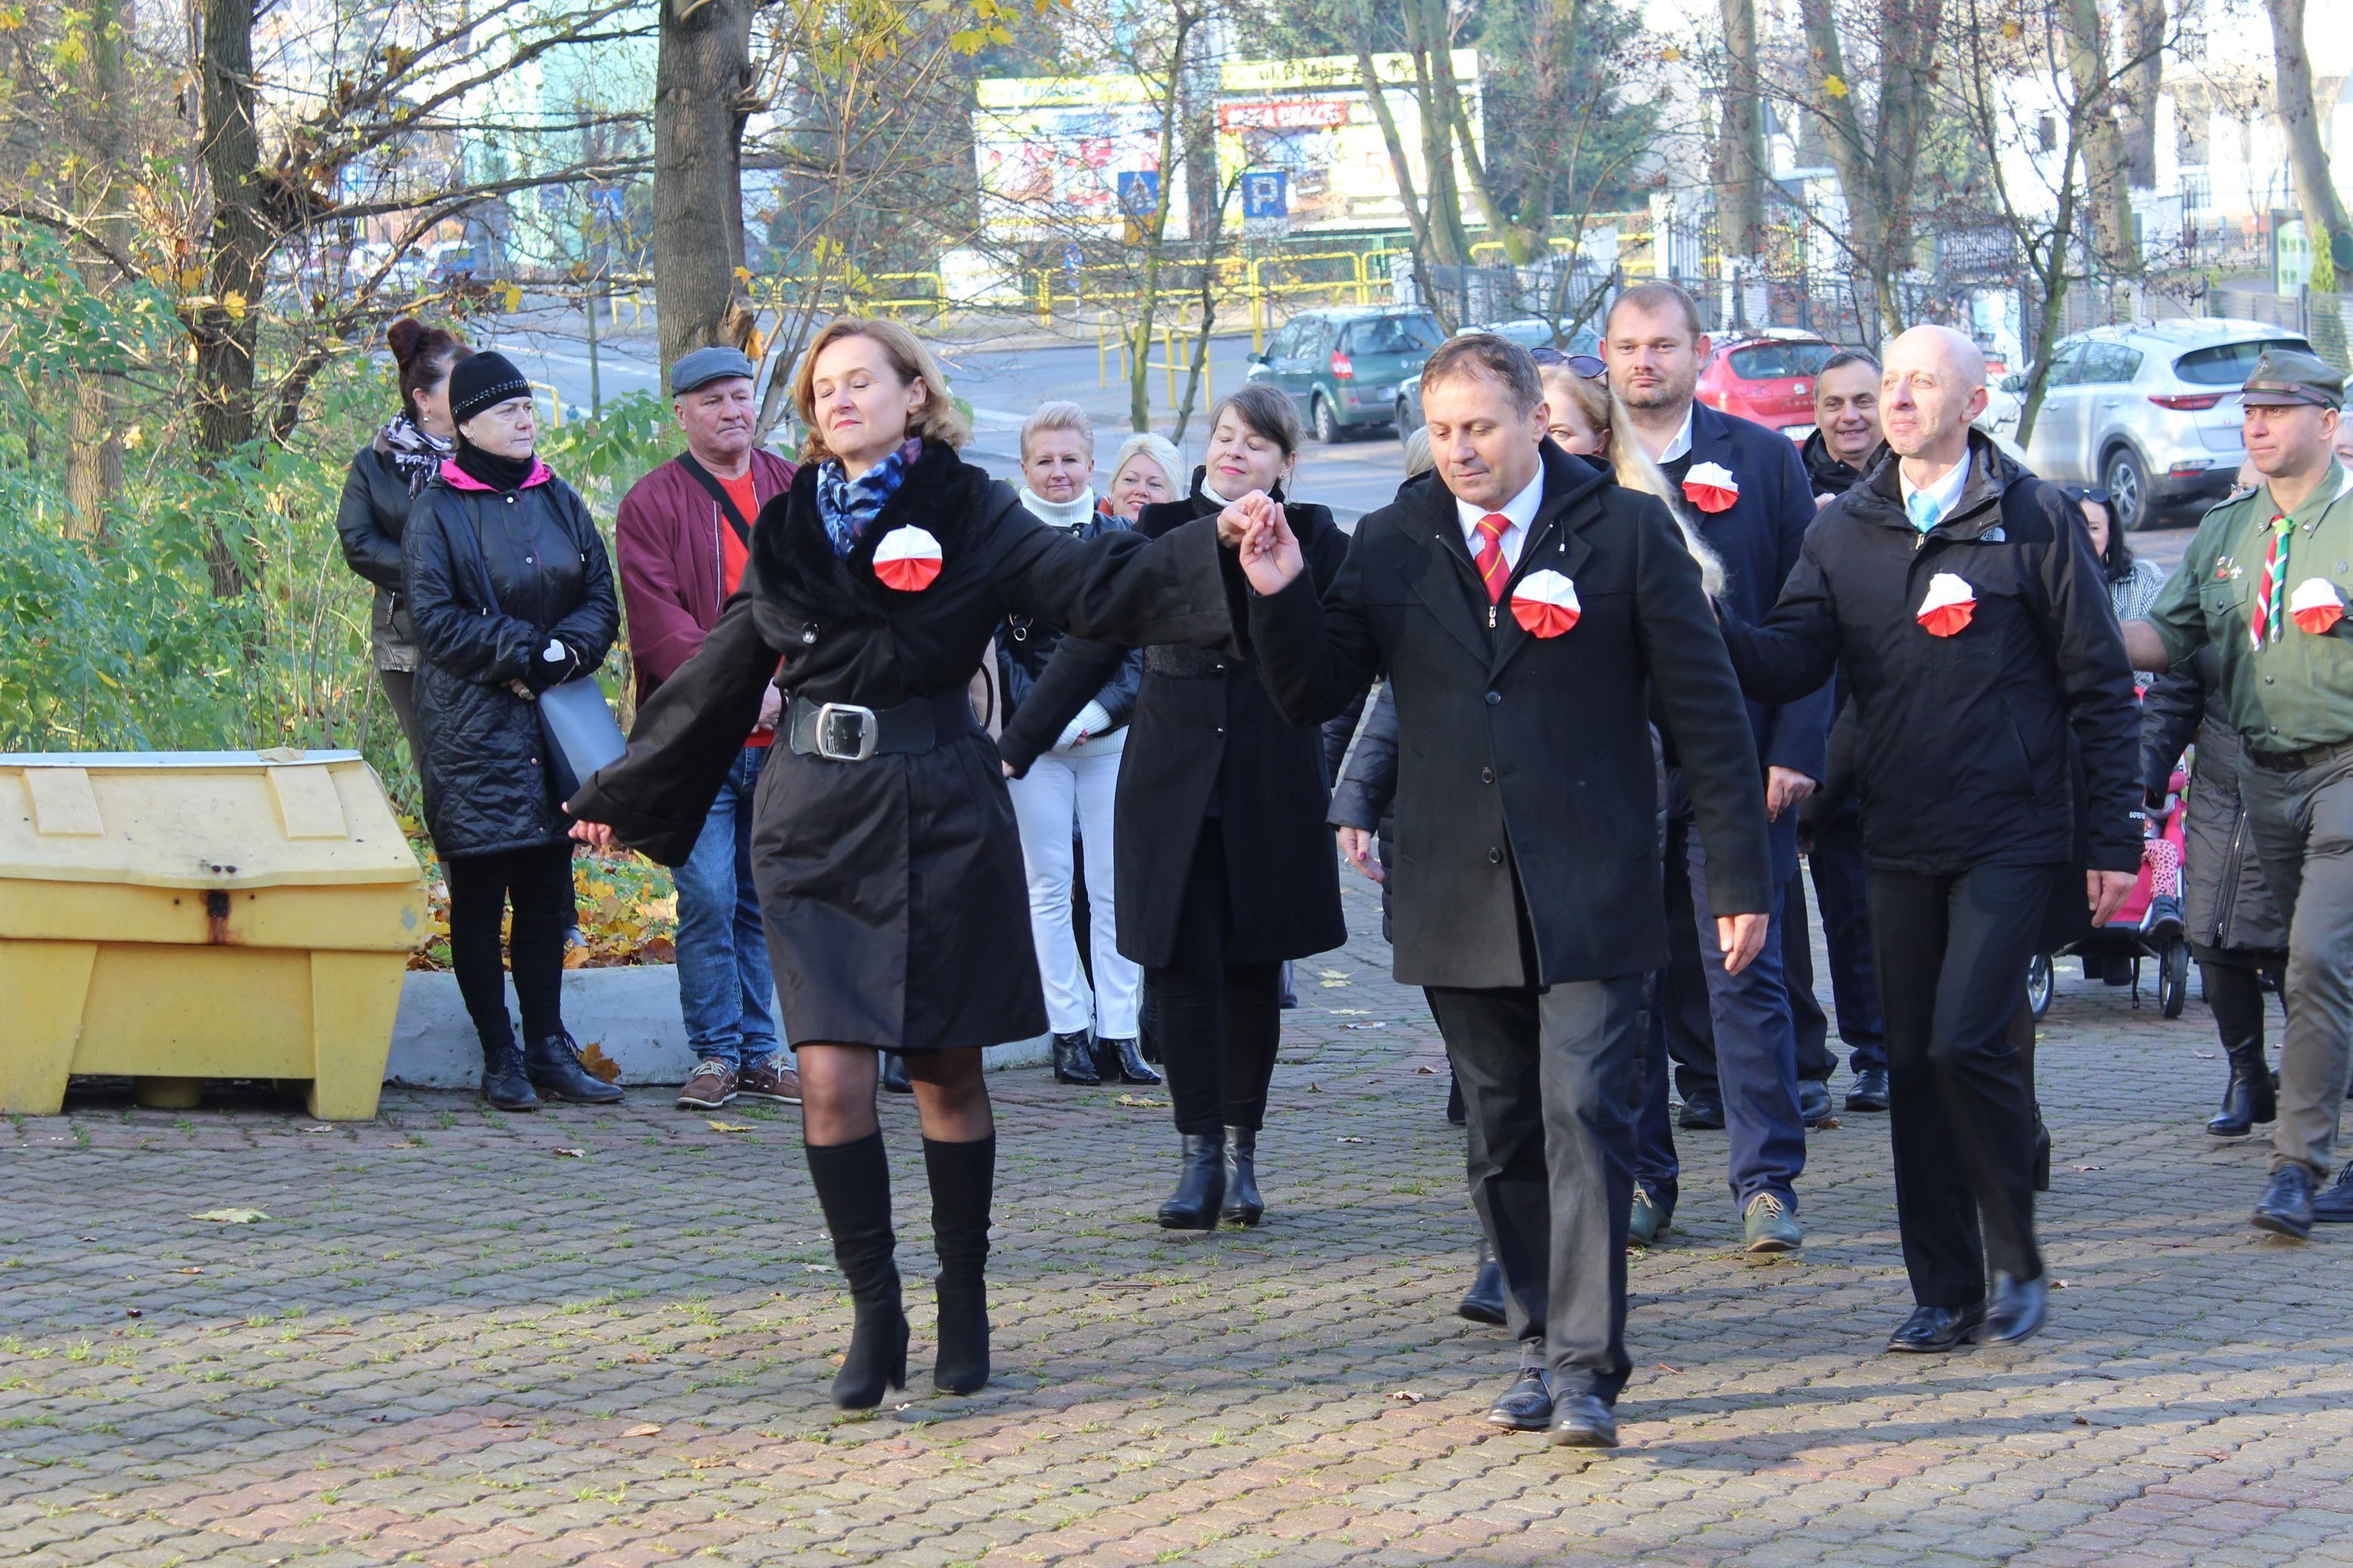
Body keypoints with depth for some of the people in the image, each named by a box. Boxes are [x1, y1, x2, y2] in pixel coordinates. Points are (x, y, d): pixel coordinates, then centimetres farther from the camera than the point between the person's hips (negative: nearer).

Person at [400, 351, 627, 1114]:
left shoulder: (559, 502, 12)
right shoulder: (436, 512, -3)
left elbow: (602, 598, 11)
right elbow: (435, 617, -10)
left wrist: (566, 650, -8)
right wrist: (521, 654, -15)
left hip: (553, 724, 5)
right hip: (470, 729, -5)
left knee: (546, 892, 6)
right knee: (479, 896, -1)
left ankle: (548, 1047, 12)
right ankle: (501, 1057, 5)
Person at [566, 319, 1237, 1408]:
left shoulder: (968, 515, 0)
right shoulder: (790, 528, 10)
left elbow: (1091, 584, -12)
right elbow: (724, 673, 20)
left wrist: (1217, 550, -28)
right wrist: (624, 796, 27)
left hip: (939, 817, -2)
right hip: (813, 825, 2)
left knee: (948, 1071, 5)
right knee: (831, 1077, -6)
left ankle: (965, 1299, 19)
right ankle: (875, 1312, 2)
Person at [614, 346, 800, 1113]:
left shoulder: (794, 490, 11)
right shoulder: (652, 503, 0)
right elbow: (659, 621, -9)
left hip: (783, 734, 3)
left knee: (763, 898, 9)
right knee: (708, 896, -8)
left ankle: (759, 1049, 16)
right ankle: (716, 1053, 1)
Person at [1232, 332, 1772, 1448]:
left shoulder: (1624, 531, -1)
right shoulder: (1391, 546, 7)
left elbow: (1706, 711, 1)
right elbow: (1312, 695, 6)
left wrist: (1739, 876, -2)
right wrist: (1281, 595, -12)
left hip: (1589, 891, -4)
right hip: (1458, 895, 4)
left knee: (1584, 1114, -12)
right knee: (1501, 1135, 9)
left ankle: (1585, 1368, -11)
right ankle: (1542, 1347, 20)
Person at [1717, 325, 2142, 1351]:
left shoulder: (2035, 520, -2)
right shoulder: (1845, 530, 9)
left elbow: (2099, 688, -1)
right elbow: (1791, 659, 0)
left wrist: (2114, 841, -3)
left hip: (2011, 838, -5)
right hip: (1902, 843, 5)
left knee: (1967, 1041, -15)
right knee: (1913, 1064, 6)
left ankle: (2017, 1263, 3)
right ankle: (1945, 1293, 15)